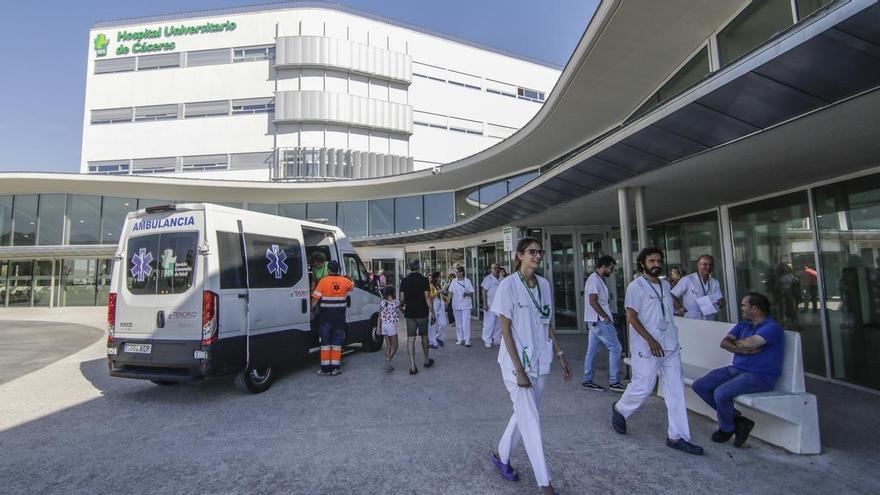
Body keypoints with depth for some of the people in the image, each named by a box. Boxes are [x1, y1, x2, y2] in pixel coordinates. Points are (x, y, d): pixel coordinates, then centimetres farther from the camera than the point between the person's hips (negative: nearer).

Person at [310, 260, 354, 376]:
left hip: (326, 316, -2)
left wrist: (311, 309, -2)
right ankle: (335, 367, 11)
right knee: (337, 342, 9)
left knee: (325, 342, 6)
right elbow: (352, 285, 23)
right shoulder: (345, 281, 0)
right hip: (339, 317, 2)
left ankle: (325, 368, 9)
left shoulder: (323, 281, -8)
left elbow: (315, 298, -12)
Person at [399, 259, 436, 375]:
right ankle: (427, 360, 30)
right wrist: (432, 312, -5)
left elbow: (402, 298, 2)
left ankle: (412, 366, -5)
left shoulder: (404, 281, 1)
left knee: (410, 339, 1)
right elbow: (427, 297, -11)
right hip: (422, 313, -1)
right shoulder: (424, 280, -8)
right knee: (424, 336, 16)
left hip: (409, 313, 1)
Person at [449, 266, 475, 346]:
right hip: (456, 305, 3)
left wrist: (467, 294, -22)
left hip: (466, 305, -3)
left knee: (466, 323, -6)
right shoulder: (453, 281, 3)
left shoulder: (467, 281, -5)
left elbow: (471, 293, -1)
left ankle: (467, 340, -1)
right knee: (458, 323, 10)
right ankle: (460, 339, 20)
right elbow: (451, 292, 10)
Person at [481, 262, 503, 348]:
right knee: (489, 323, -7)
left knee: (499, 324, 11)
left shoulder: (500, 280, 13)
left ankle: (497, 340, 22)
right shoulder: (488, 279, -7)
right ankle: (487, 341, 2)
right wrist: (485, 304, -17)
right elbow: (484, 291, -10)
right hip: (490, 305, -7)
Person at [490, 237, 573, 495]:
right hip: (517, 362, -6)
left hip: (540, 362, 6)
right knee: (531, 421, 0)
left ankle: (501, 455, 39)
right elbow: (506, 330, -13)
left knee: (524, 414, 17)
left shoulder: (544, 284, 5)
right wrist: (519, 370, -16)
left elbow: (547, 325, 13)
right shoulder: (508, 285, -13)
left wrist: (561, 355, 10)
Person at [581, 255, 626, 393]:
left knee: (592, 351, 11)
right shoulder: (595, 280, -15)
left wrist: (606, 316, 14)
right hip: (600, 321, -10)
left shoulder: (597, 279, 16)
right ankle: (614, 382, 3)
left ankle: (587, 381, 17)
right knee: (615, 348, -4)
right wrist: (606, 317, -15)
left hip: (596, 321, 10)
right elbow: (593, 302, -22)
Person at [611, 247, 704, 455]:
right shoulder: (636, 286, -9)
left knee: (676, 389, 5)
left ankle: (677, 436, 14)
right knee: (643, 387, -1)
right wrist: (651, 341, -17)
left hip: (670, 346, 7)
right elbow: (631, 316, -13)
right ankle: (620, 410, 26)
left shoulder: (665, 284, 12)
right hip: (647, 348, -7)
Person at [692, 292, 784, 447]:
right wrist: (743, 349, -17)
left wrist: (736, 342, -4)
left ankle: (726, 428, 2)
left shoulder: (771, 327, -11)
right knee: (699, 386, -5)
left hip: (760, 376, -9)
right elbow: (724, 343, 2)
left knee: (721, 393, -29)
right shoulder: (743, 324, 14)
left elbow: (749, 344, -26)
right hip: (736, 369, 9)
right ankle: (737, 419, 4)